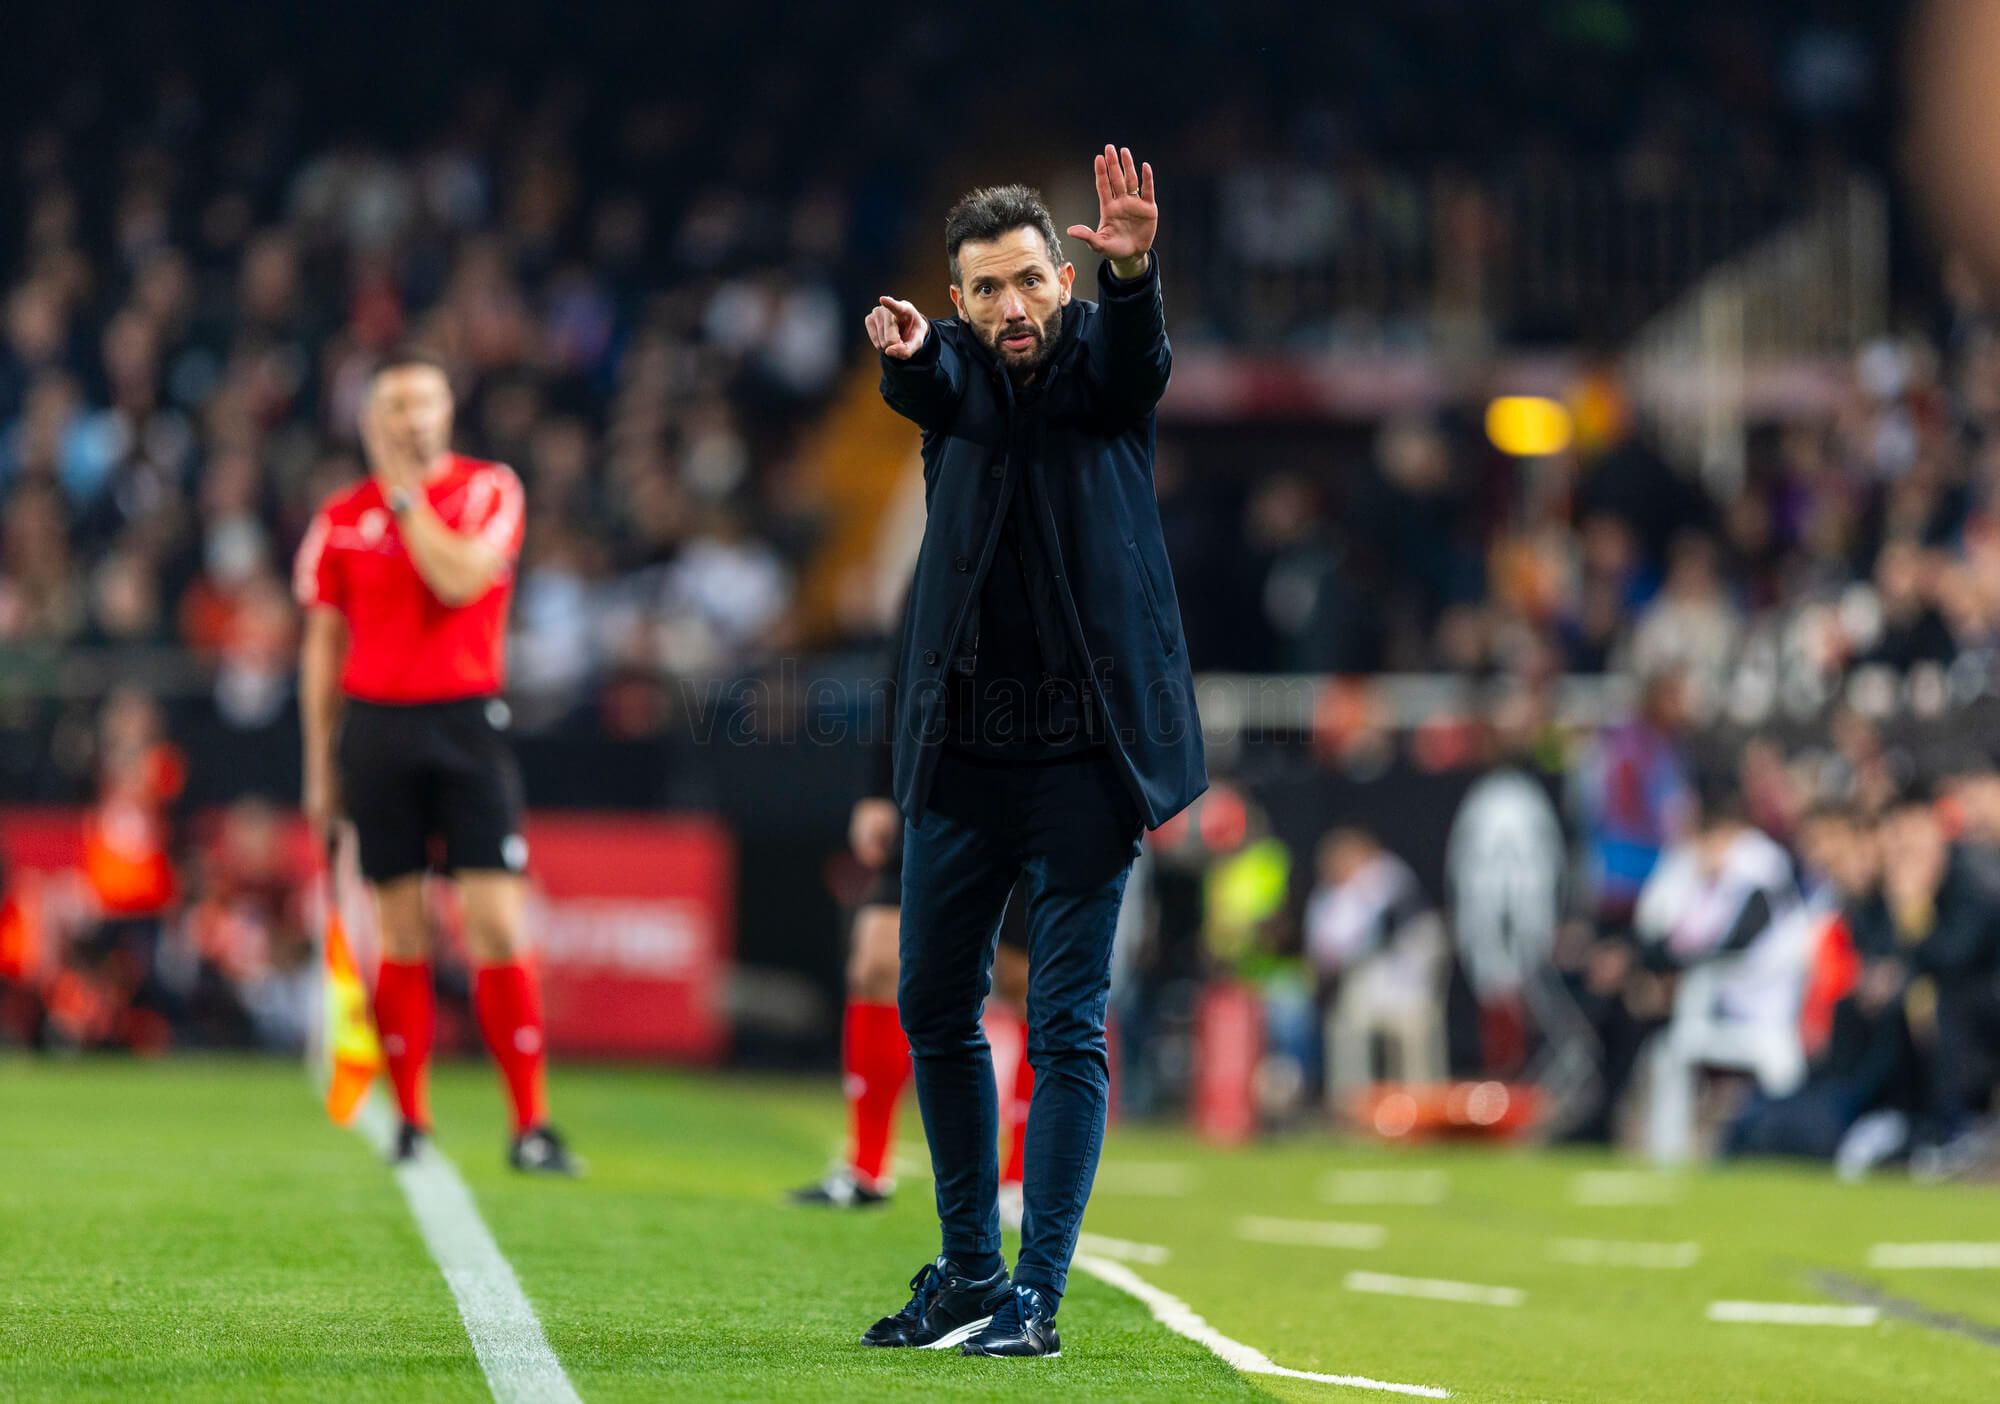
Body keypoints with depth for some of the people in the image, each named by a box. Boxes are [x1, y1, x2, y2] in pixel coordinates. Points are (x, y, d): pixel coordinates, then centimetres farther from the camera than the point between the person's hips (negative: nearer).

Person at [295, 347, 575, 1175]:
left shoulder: (488, 490, 2)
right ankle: (411, 1122, 11)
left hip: (465, 724, -2)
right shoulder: (341, 517, 8)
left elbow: (458, 579, -16)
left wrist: (405, 493, -9)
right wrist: (320, 766, 10)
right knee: (401, 934, 3)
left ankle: (531, 1128, -7)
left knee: (498, 926, -8)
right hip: (376, 727, 2)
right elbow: (322, 647, 12)